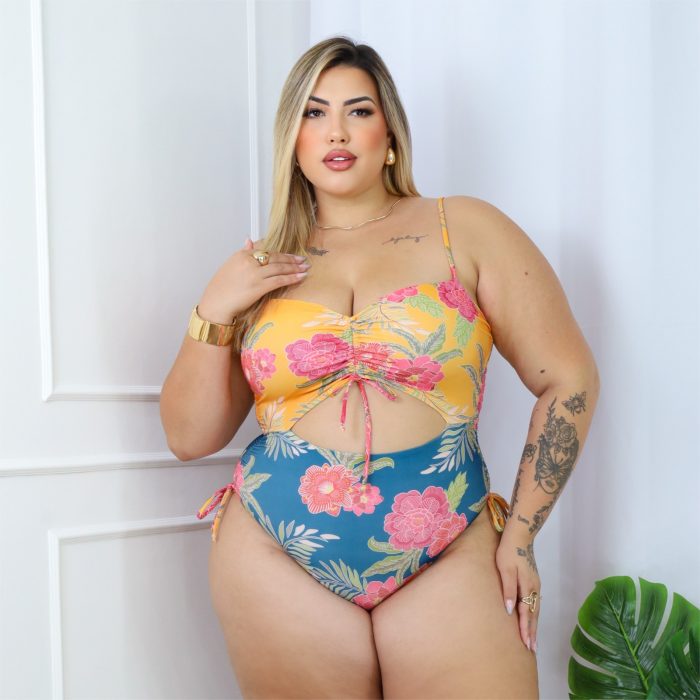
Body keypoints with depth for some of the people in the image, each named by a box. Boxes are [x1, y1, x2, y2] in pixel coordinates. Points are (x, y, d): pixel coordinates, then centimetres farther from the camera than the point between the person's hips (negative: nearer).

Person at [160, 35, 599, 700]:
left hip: (448, 568, -1)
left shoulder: (464, 229, 1)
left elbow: (567, 380, 1)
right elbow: (189, 438, 8)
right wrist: (213, 314, -6)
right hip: (277, 568, 2)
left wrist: (520, 531, -3)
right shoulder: (261, 269, 8)